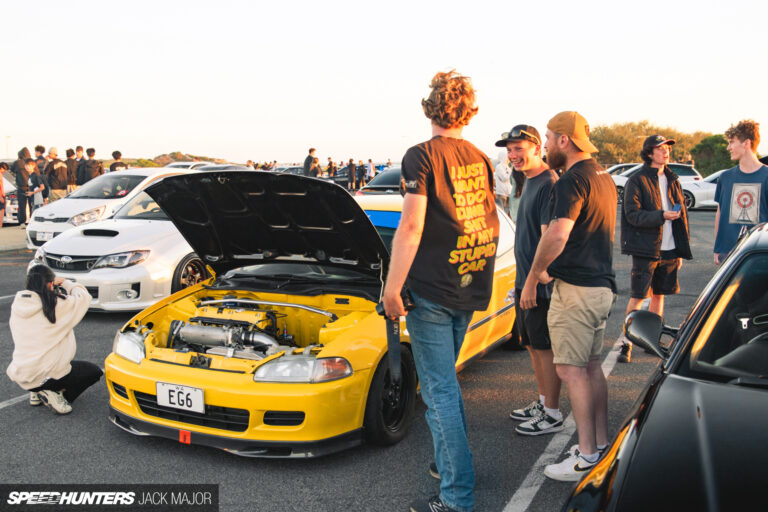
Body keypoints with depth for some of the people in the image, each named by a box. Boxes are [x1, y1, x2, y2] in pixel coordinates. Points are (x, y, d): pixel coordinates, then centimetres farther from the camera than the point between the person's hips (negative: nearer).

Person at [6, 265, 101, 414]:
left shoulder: (17, 304, 1)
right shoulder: (57, 305, -17)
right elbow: (84, 297, -3)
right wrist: (66, 283, 14)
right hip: (48, 375, -7)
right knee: (93, 371, 15)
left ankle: (36, 392, 17)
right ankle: (55, 393, -4)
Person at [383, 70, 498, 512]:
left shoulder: (423, 156, -12)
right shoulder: (480, 160, 10)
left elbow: (411, 226, -19)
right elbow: (492, 225, 16)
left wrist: (392, 288, -15)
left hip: (432, 291, -7)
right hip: (470, 289, 8)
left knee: (440, 391, -1)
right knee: (446, 380, 22)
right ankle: (448, 463, 34)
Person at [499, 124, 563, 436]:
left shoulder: (549, 185, -17)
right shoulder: (529, 182, 14)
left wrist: (532, 283, -23)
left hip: (541, 284, -10)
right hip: (525, 281, 10)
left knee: (547, 349, 0)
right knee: (533, 346, 18)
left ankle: (552, 416, 10)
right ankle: (543, 402, 32)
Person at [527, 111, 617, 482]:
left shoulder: (572, 181, -16)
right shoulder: (604, 178, 15)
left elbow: (558, 234, -30)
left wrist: (538, 269, -14)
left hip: (575, 288, -10)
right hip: (603, 284, 10)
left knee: (570, 368, -3)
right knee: (591, 365, 16)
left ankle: (587, 456, 3)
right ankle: (601, 444, 25)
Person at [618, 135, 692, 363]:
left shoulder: (672, 180, 14)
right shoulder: (637, 181, -5)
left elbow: (681, 214, 17)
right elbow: (632, 214, -13)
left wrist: (681, 250, 14)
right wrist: (661, 216, -25)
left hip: (669, 250, 6)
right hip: (646, 250, -6)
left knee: (659, 295, 12)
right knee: (637, 297, -5)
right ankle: (626, 342, 3)